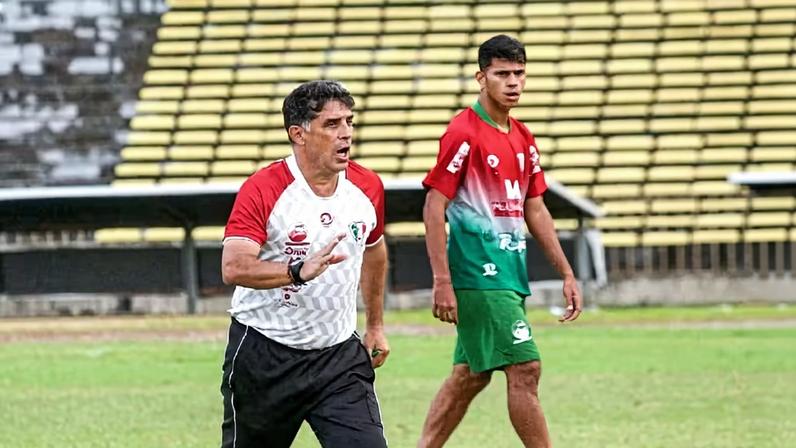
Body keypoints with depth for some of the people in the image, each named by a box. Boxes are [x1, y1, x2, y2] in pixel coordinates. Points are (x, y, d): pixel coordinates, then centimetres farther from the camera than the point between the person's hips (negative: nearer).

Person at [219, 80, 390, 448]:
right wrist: (299, 271, -43)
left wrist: (375, 325, 26)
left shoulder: (367, 187, 1)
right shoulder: (261, 190, -15)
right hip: (262, 357, -3)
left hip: (340, 355, 3)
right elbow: (234, 268, -28)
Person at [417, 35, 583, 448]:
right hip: (479, 274, -9)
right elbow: (434, 208, -13)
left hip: (510, 274, 9)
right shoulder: (464, 134, -11)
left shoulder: (523, 138, 13)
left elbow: (535, 211, 20)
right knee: (525, 369, -11)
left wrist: (566, 274, 17)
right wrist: (442, 282, -18)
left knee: (470, 375, 12)